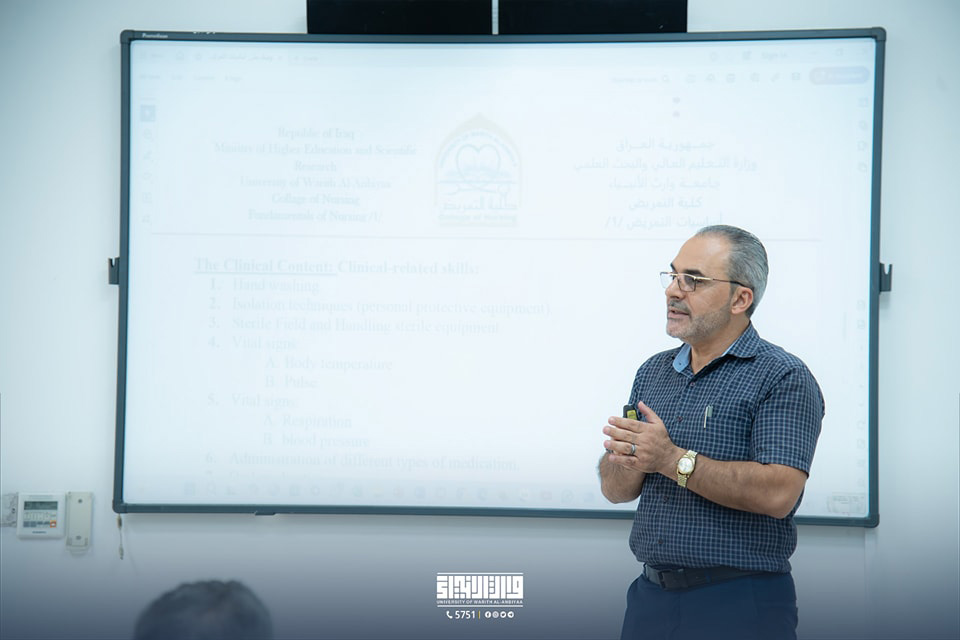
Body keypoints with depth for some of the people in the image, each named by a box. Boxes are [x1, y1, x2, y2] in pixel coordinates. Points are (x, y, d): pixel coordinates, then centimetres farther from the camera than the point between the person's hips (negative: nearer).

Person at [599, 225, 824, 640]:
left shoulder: (783, 379, -8)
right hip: (651, 595, 6)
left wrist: (674, 460, -20)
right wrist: (629, 462, -12)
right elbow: (615, 490, 11)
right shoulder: (652, 372, 13)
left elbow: (778, 494, -21)